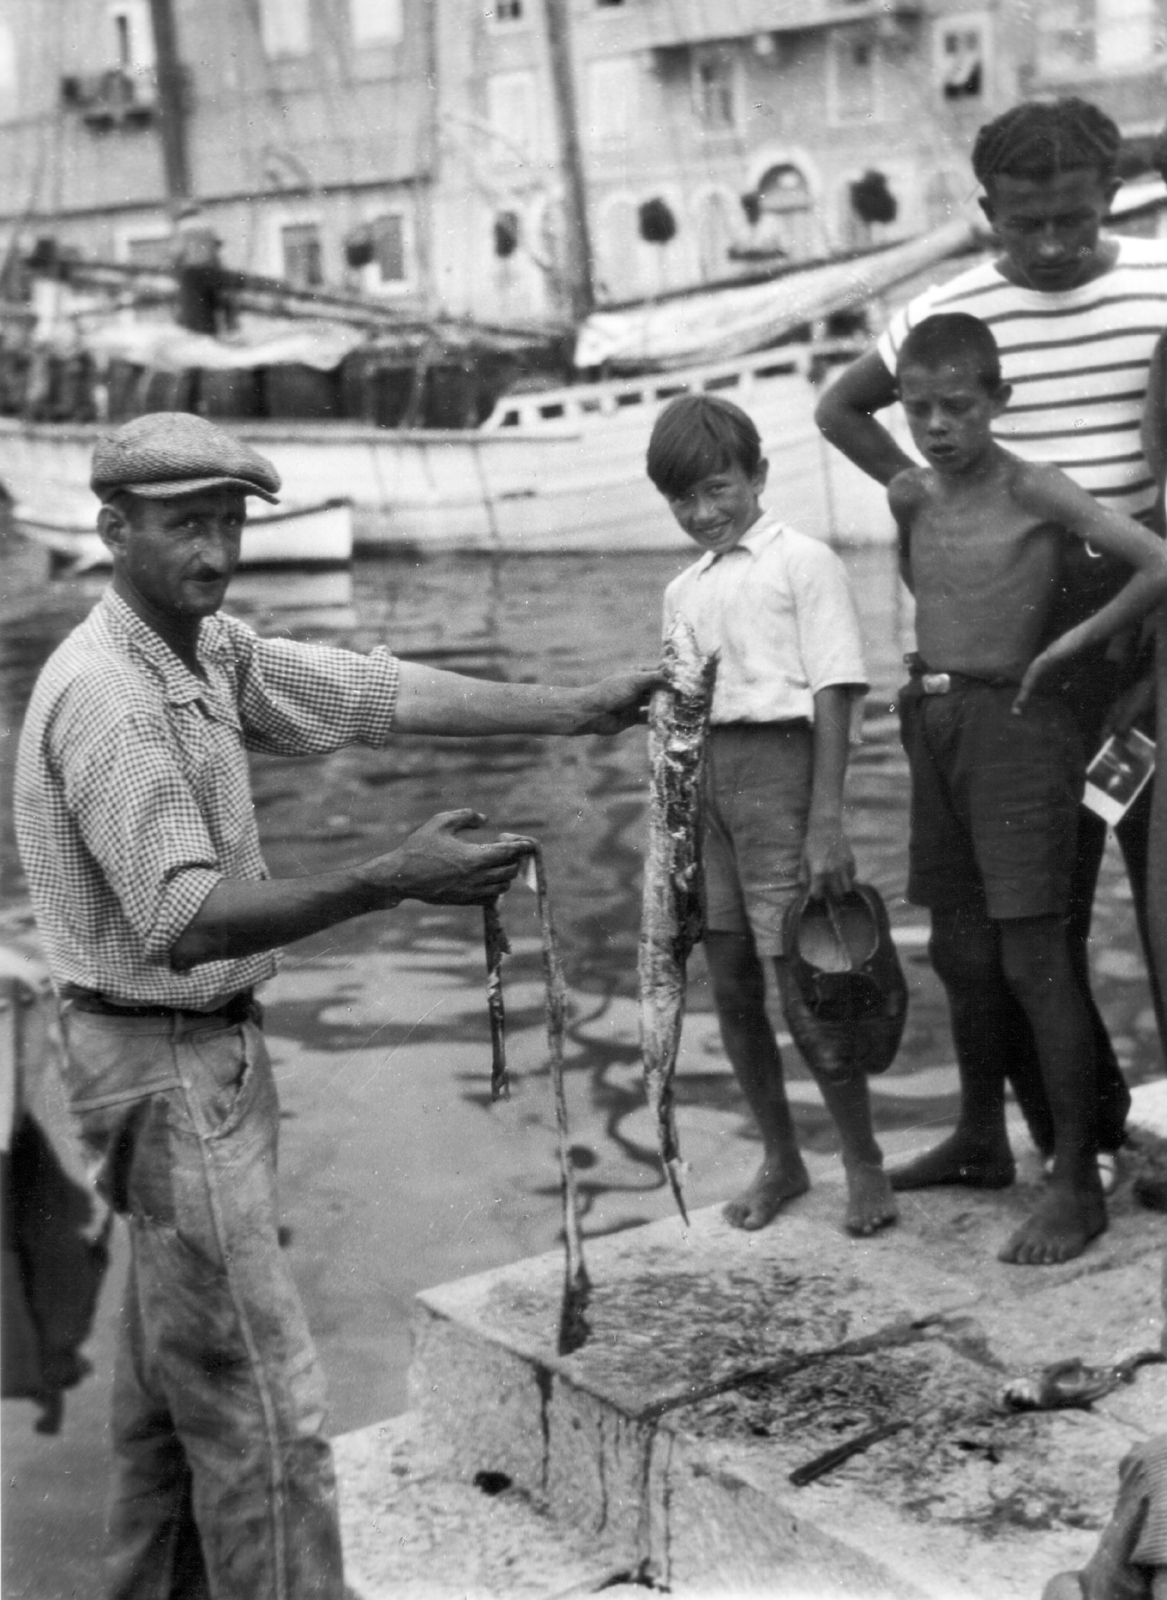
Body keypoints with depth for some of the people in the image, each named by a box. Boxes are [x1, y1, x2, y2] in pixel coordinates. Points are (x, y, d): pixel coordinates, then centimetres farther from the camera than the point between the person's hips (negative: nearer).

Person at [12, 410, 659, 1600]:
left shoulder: (212, 651, 6)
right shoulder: (107, 694, -22)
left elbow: (376, 692, 3)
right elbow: (185, 922, -29)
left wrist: (574, 710, -1)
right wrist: (393, 880, -38)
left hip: (206, 1054, 10)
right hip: (164, 1063, -10)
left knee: (172, 1360, 21)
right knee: (258, 1392, -6)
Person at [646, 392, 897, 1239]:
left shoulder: (803, 561, -2)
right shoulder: (683, 591, 16)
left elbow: (833, 695, -8)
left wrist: (826, 819, -15)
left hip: (777, 761, -6)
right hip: (700, 774, 6)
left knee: (805, 982, -6)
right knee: (732, 988, 9)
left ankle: (864, 1163, 11)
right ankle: (781, 1159, 25)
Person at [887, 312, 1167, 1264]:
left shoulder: (1034, 491, -11)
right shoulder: (909, 495, 8)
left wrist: (1067, 646, -13)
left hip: (1015, 724, -6)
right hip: (932, 722, 7)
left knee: (1033, 957, -7)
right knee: (960, 951, 14)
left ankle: (1078, 1182, 0)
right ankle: (981, 1141, 30)